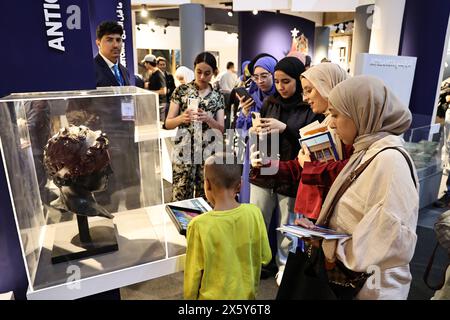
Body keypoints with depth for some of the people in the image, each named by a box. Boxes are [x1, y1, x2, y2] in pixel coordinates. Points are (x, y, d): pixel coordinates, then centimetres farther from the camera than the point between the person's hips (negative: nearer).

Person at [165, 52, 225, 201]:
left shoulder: (217, 97, 8)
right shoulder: (181, 90, 2)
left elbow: (221, 129, 2)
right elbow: (168, 123, 1)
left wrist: (208, 119, -17)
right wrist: (182, 118, -20)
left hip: (208, 155, 2)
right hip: (184, 154, -1)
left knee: (205, 199, 9)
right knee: (180, 199, -1)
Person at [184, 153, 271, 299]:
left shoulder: (199, 225, -25)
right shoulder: (254, 213, -17)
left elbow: (193, 273, -14)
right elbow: (265, 256, -4)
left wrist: (189, 297, 3)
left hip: (213, 296, -2)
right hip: (246, 294, 3)